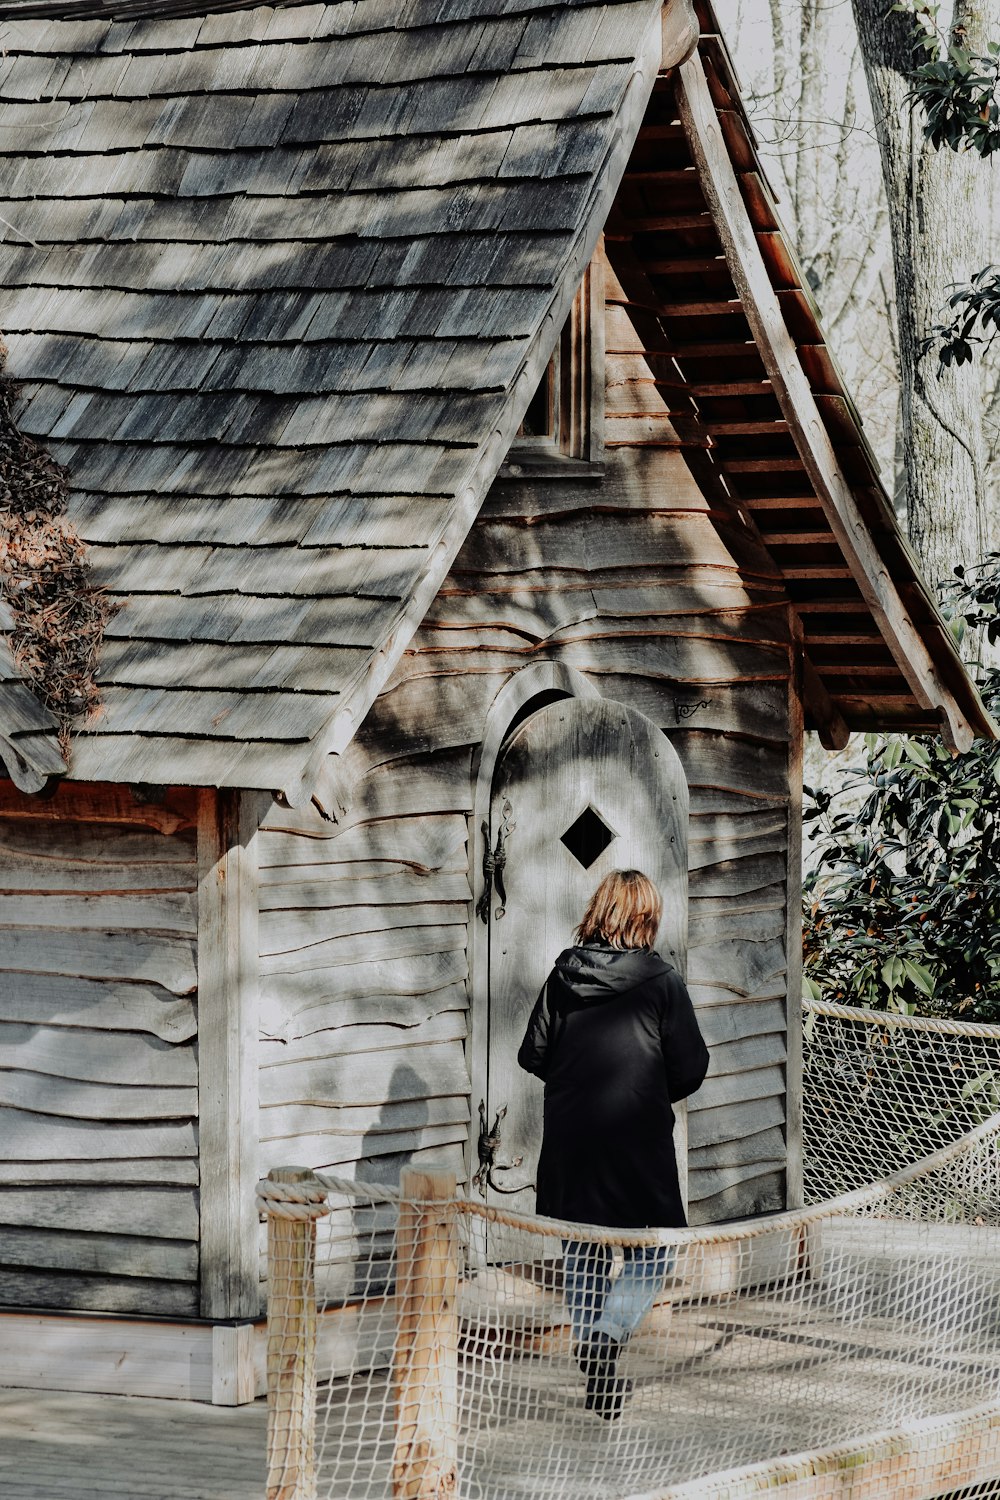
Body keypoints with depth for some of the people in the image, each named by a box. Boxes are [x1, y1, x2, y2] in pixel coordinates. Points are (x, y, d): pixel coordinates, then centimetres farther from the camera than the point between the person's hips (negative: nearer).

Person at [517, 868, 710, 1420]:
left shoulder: (563, 976, 0)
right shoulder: (661, 982, -8)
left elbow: (533, 1054, 4)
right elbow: (690, 1069, -7)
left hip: (567, 1140, 4)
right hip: (637, 1141, -4)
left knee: (581, 1254, 14)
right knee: (653, 1249, 7)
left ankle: (597, 1378, 19)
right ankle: (606, 1338, -15)